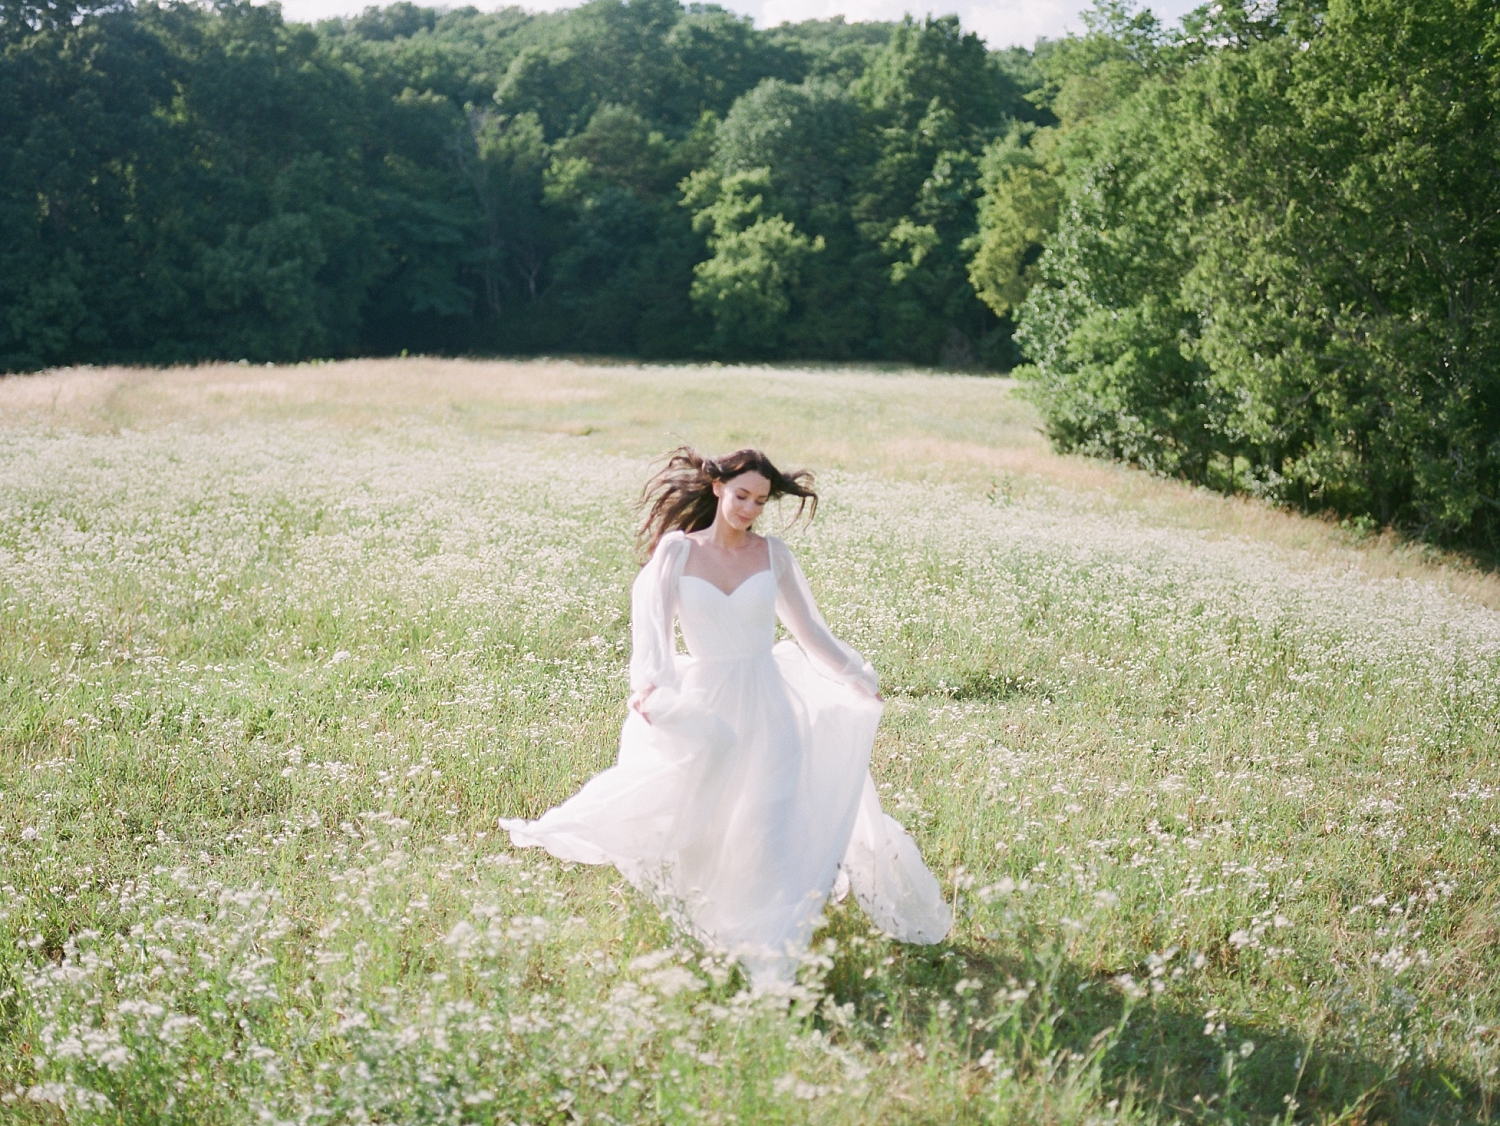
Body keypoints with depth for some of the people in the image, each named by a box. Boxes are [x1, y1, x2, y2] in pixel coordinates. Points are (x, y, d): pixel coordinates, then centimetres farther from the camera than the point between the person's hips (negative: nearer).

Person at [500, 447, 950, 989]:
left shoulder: (771, 554, 3)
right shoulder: (678, 551, -1)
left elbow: (809, 628, 11)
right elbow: (652, 621, -12)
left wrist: (858, 678, 11)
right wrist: (649, 681, -29)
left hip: (766, 704, 0)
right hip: (703, 703, 0)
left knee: (772, 826, -9)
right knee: (692, 817, 4)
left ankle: (772, 955, -10)